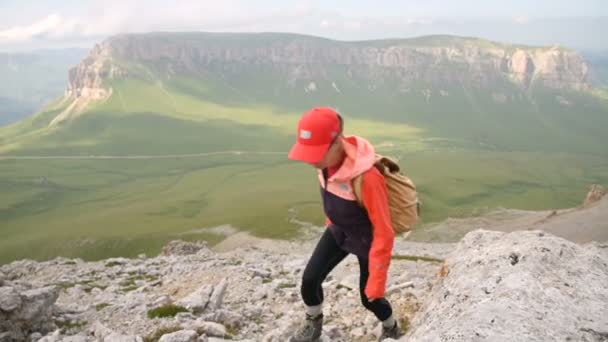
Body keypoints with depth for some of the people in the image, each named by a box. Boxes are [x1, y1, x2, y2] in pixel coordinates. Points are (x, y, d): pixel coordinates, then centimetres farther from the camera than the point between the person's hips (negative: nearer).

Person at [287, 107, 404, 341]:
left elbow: (383, 232, -30)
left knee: (369, 298, 10)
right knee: (309, 280, 0)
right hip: (338, 232, 6)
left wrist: (377, 281, -24)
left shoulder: (367, 177, -40)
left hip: (366, 241, -5)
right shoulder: (327, 161, -18)